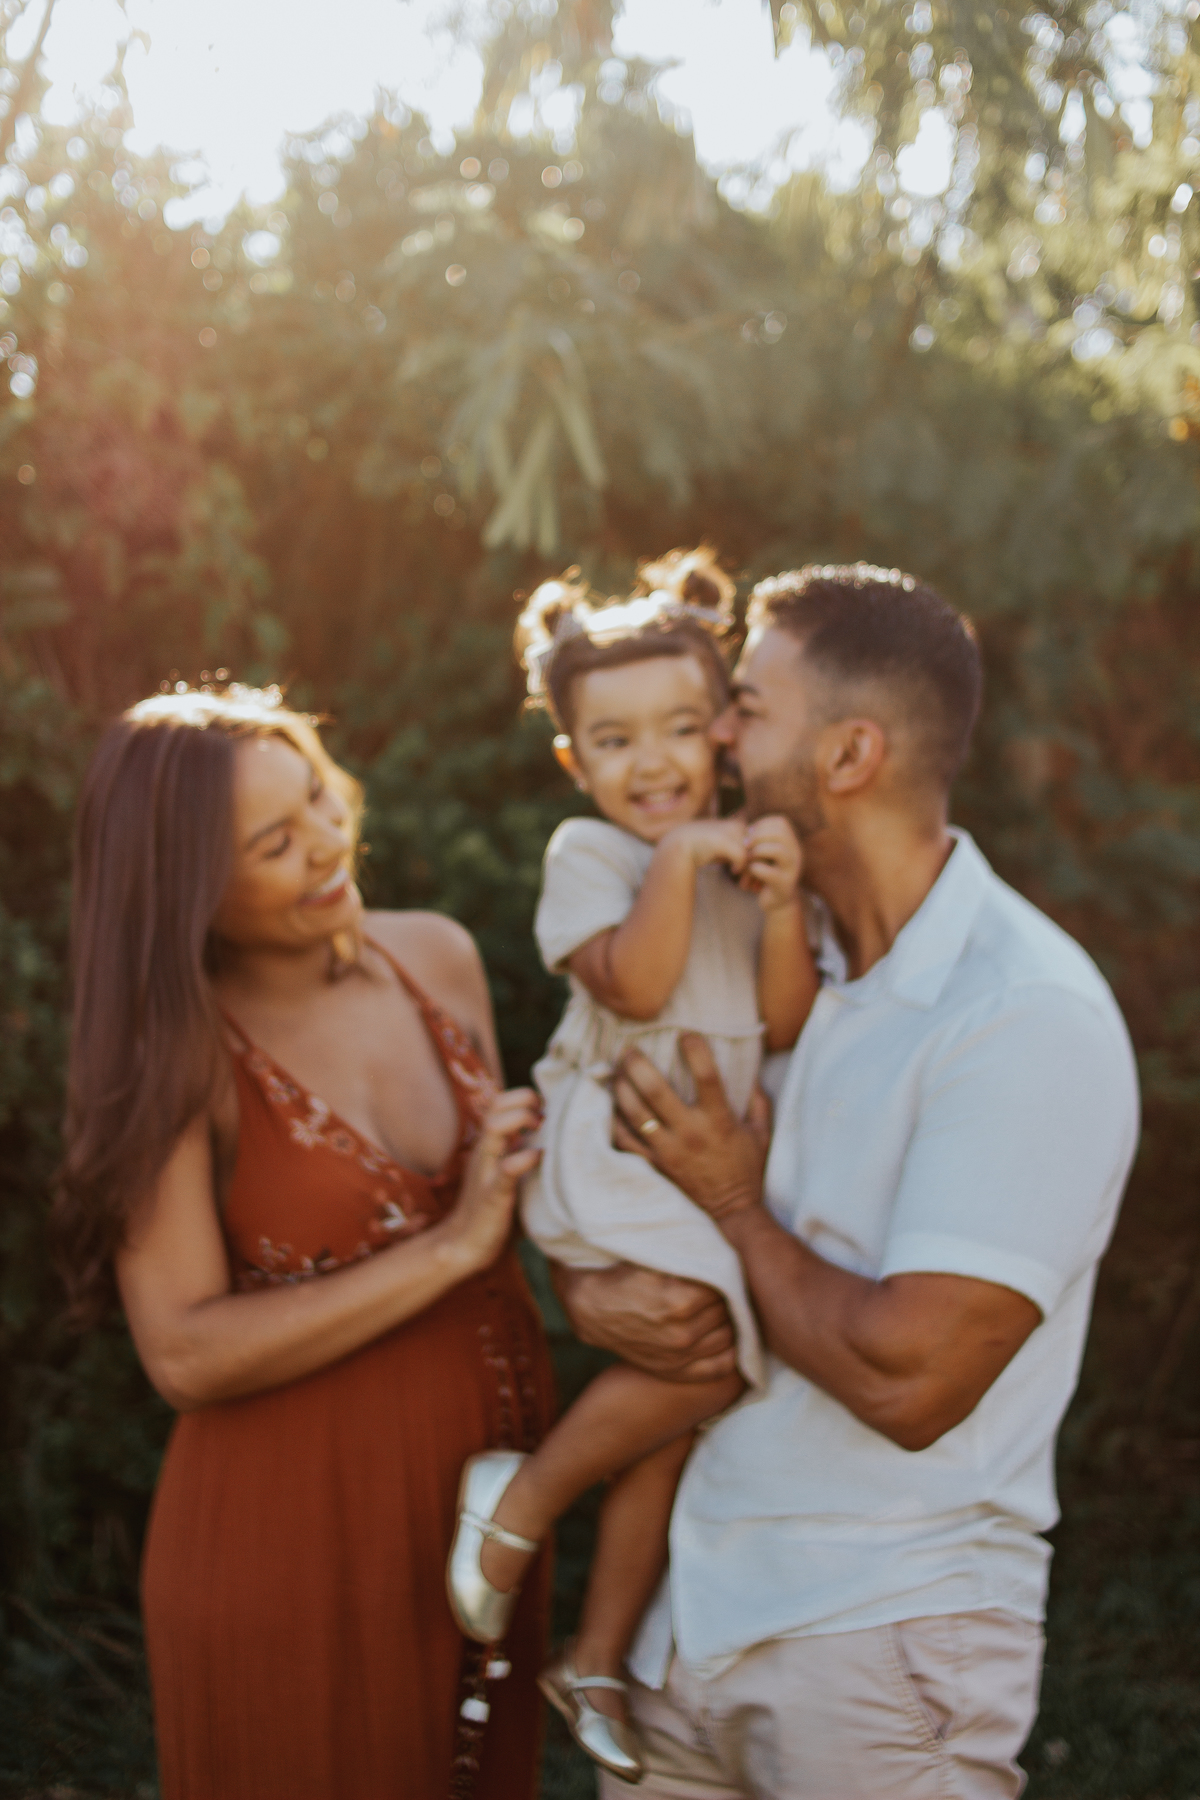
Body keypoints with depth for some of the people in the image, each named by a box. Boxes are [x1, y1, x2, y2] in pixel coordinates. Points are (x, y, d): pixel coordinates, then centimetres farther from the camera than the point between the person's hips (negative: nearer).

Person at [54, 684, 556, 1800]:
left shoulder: (437, 958, 1)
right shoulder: (177, 1060, -16)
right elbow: (186, 1355, -23)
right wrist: (448, 1248, -22)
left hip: (487, 1500, 6)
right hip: (298, 1534, -6)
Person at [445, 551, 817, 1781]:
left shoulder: (743, 854, 13)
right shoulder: (587, 853, -2)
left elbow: (784, 1025, 4)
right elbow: (635, 987, -17)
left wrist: (781, 907, -10)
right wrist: (679, 861, -19)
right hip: (609, 1157, -6)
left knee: (674, 1413, 6)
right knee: (708, 1352, -24)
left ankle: (597, 1661, 16)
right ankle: (521, 1500, -5)